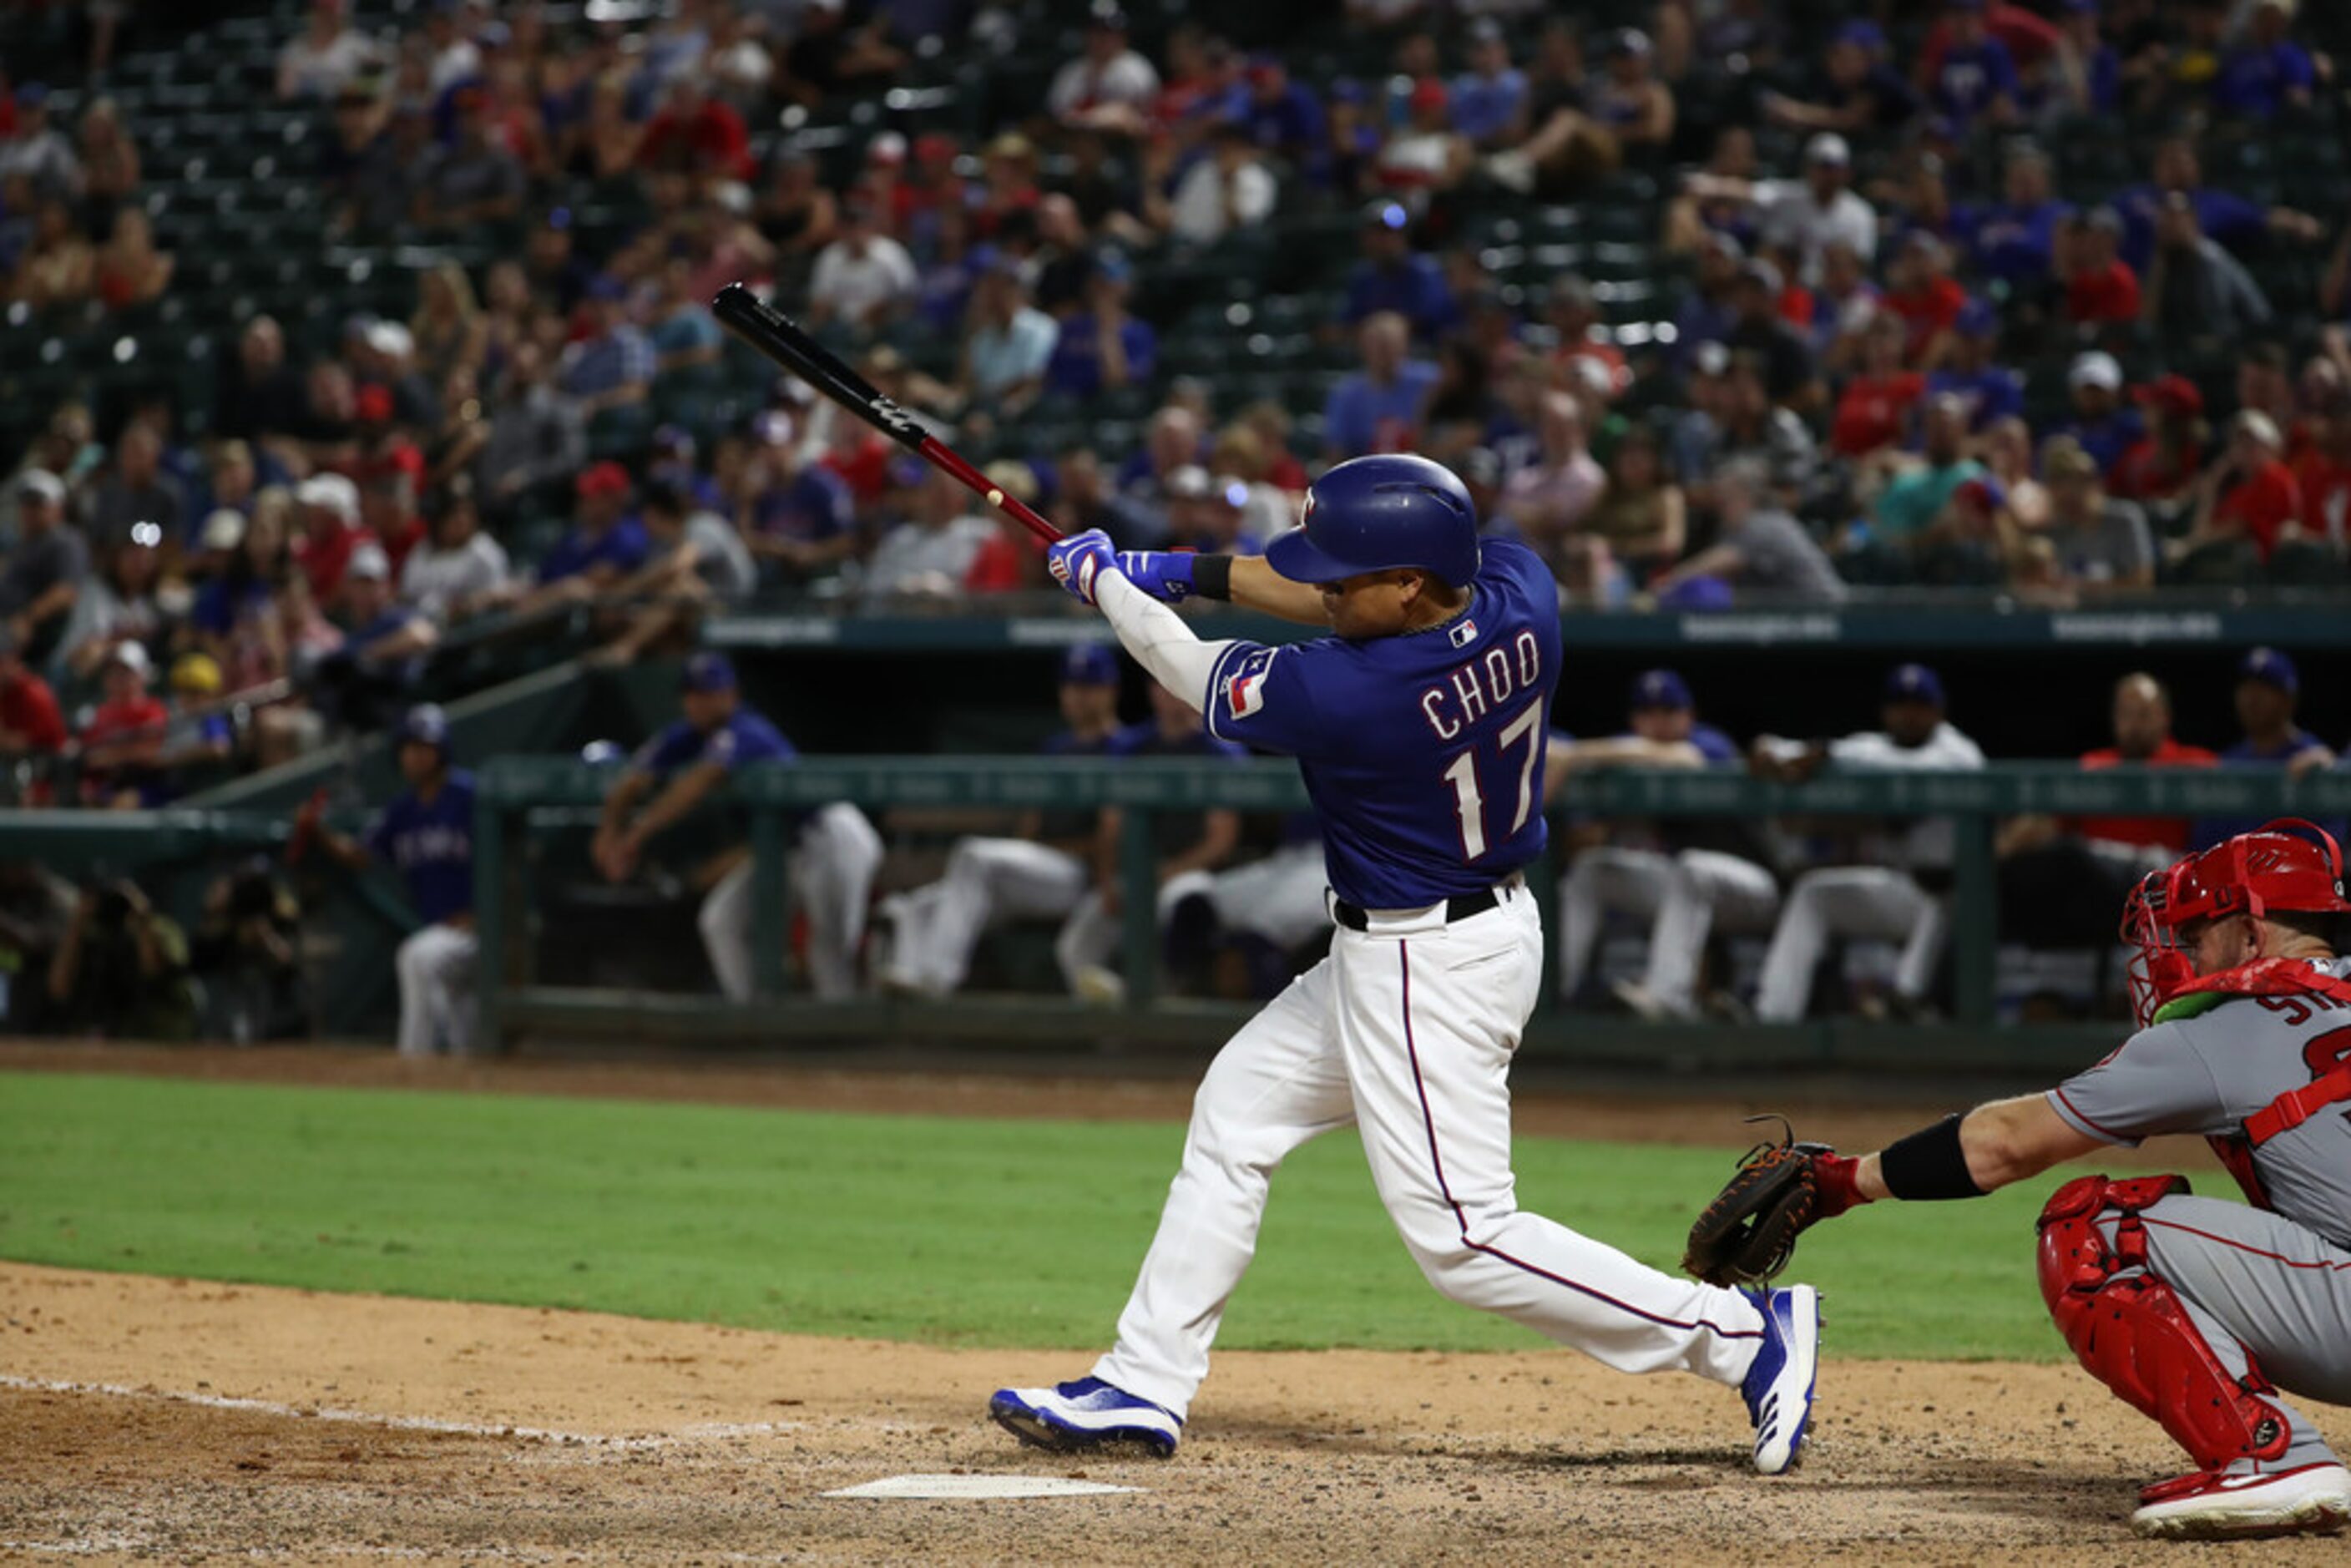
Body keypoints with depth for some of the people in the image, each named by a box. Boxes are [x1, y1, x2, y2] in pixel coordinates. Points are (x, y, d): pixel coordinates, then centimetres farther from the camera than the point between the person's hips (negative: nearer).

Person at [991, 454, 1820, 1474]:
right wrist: (1198, 574, 5)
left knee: (1459, 1236, -5)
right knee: (1235, 1113, 17)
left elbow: (1199, 679, -10)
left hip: (1431, 970, -10)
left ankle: (1745, 1332, -2)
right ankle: (1143, 1387, 23)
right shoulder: (1517, 588, -11)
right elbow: (1349, 608, 9)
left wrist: (1105, 581, 6)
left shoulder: (1350, 696, -30)